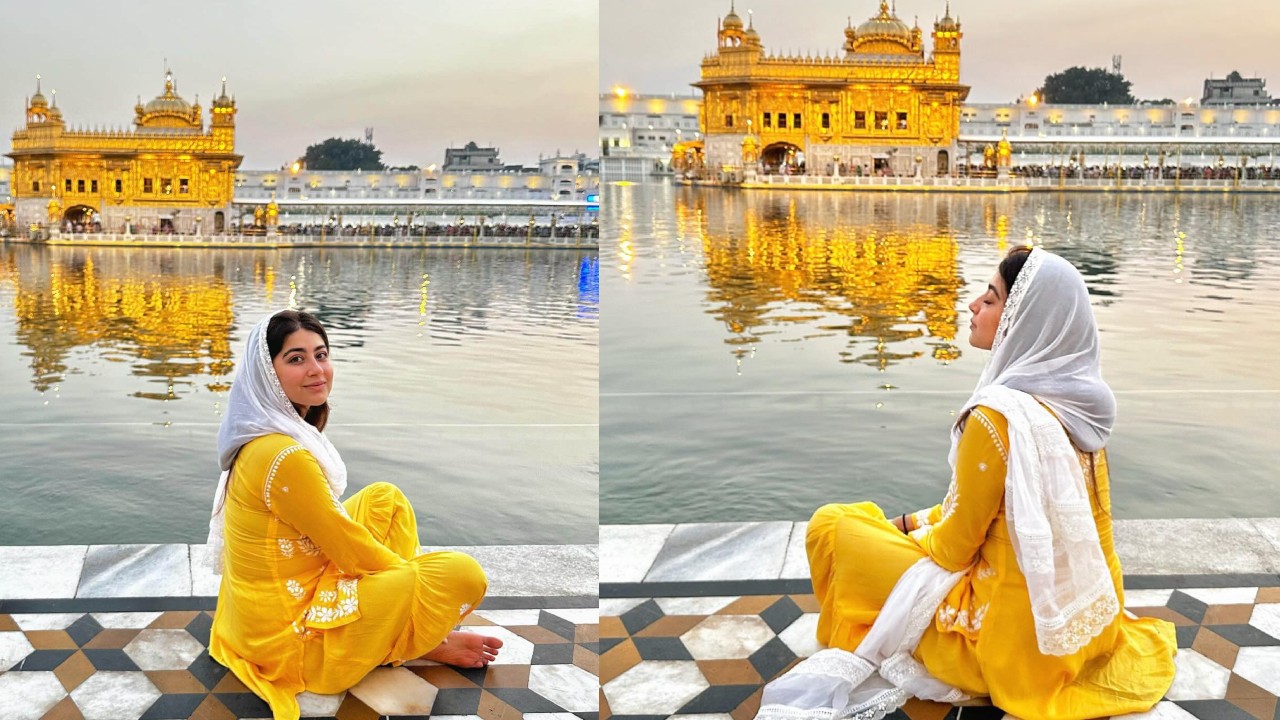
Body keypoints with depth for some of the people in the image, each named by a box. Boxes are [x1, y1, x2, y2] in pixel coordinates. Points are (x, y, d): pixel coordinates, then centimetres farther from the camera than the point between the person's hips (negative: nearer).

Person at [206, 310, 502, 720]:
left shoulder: (266, 434, 3)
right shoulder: (284, 455, -27)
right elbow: (350, 550, -17)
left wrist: (407, 577, 13)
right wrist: (417, 576, 0)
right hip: (289, 637, -10)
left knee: (385, 499, 14)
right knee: (463, 575, -15)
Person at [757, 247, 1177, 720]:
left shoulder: (999, 414, -26)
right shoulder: (1080, 401, -1)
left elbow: (954, 547, -14)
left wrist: (908, 531, 6)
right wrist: (916, 522, 14)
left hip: (1013, 626, -8)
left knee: (831, 525, -2)